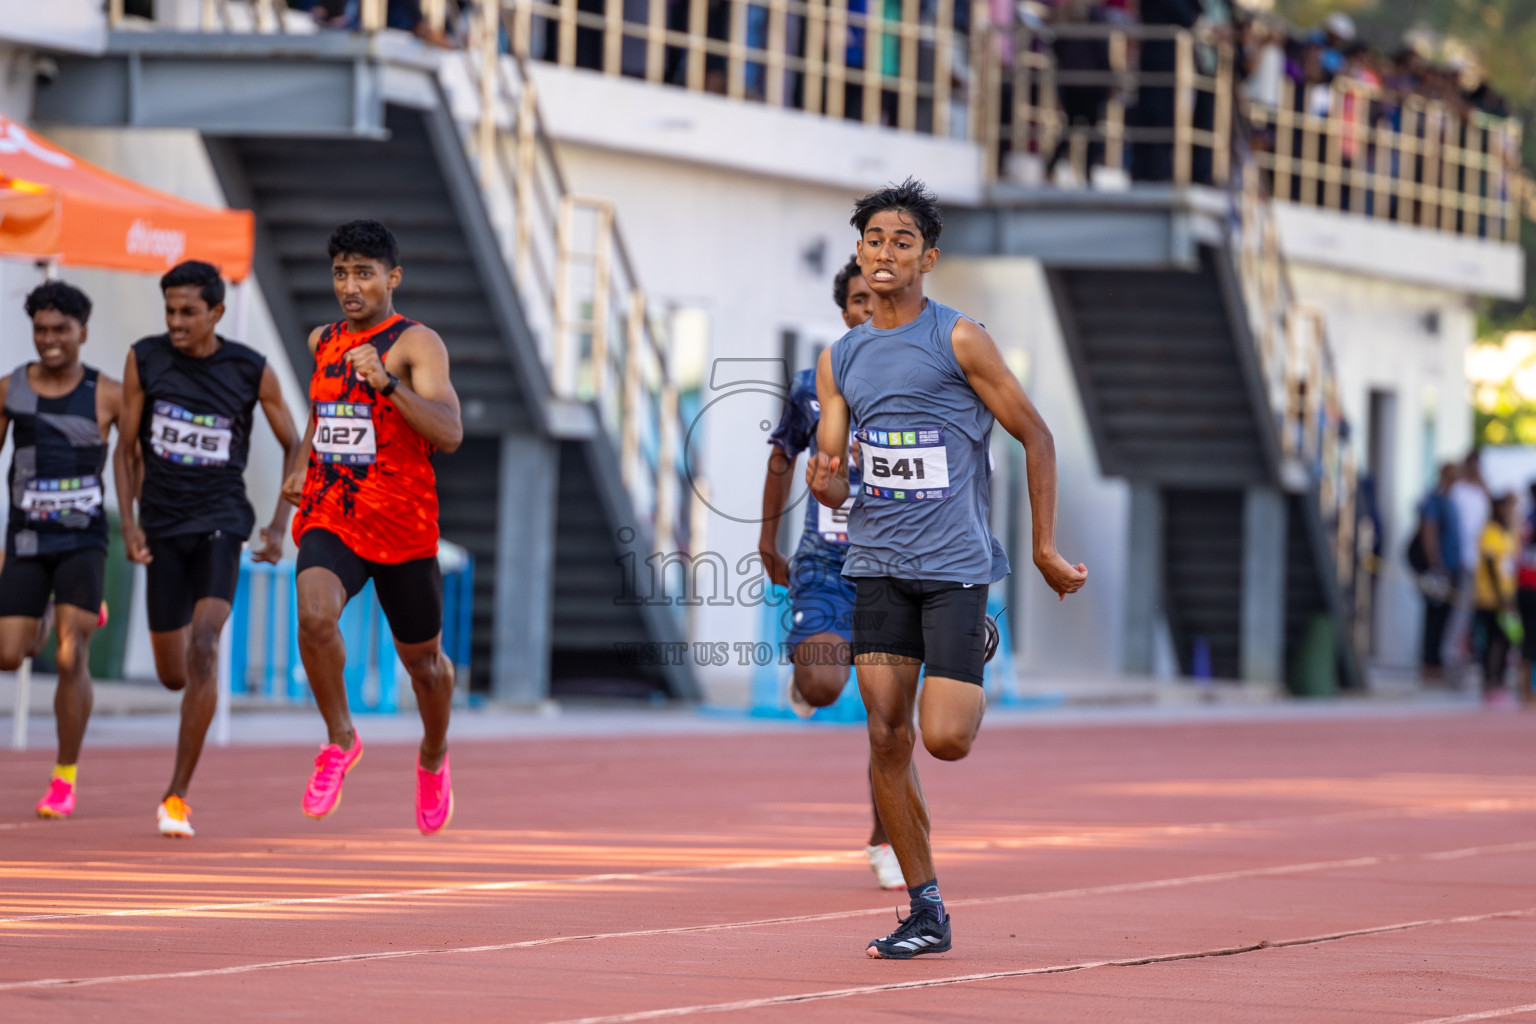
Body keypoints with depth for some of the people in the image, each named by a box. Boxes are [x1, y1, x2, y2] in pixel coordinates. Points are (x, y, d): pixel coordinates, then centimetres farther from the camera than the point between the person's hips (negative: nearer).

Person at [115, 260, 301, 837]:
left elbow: (293, 448, 5)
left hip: (220, 519, -3)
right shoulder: (145, 361, -3)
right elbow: (127, 449, 5)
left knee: (202, 648, -23)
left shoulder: (252, 371, -6)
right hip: (163, 526, 3)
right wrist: (129, 524, -6)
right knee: (172, 674, 9)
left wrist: (279, 526, -5)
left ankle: (177, 795, -19)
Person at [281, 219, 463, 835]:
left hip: (402, 527, -3)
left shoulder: (416, 344, -9)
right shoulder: (323, 342, 9)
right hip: (329, 520, 3)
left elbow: (449, 435, -22)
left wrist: (387, 382, -32)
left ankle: (434, 756, 44)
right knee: (315, 614, -28)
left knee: (421, 659, 13)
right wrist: (303, 470, 15)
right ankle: (340, 740, -8)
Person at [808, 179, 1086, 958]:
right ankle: (925, 913, 5)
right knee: (886, 739, -3)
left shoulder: (959, 341, -5)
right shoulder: (840, 360, 10)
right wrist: (824, 482, -17)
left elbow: (1035, 436, 0)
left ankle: (971, 691, 24)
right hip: (878, 565, 4)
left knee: (945, 738, -14)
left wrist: (1045, 549, -1)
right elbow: (830, 477, 9)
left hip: (954, 564, -4)